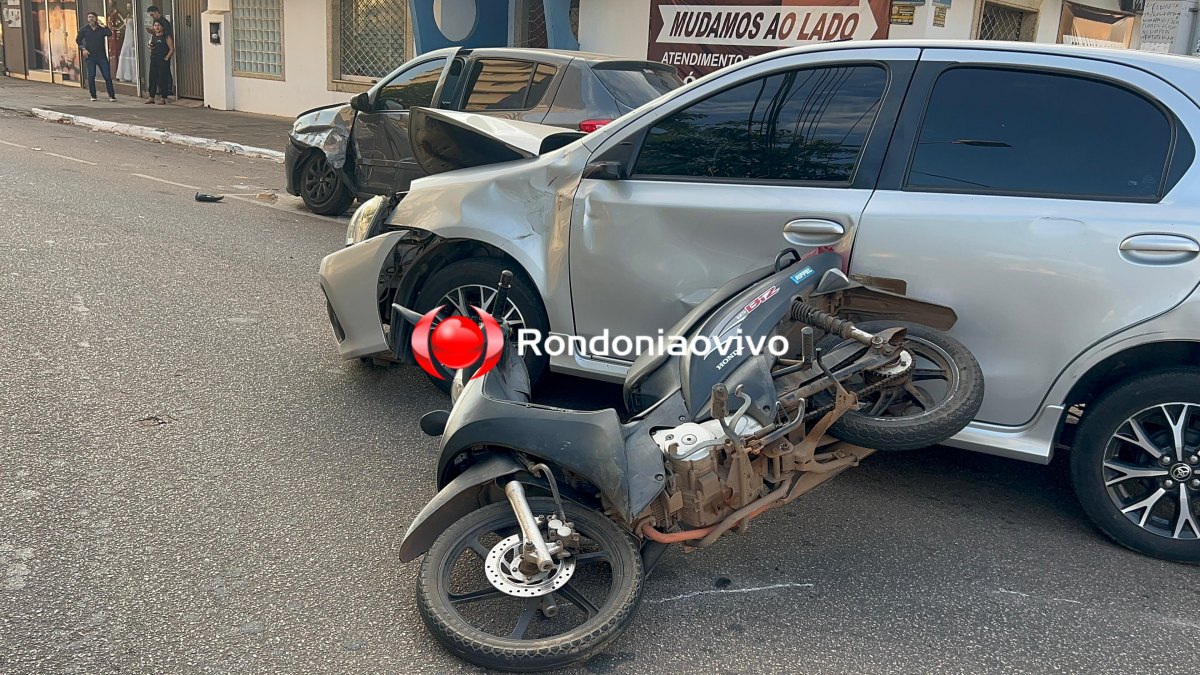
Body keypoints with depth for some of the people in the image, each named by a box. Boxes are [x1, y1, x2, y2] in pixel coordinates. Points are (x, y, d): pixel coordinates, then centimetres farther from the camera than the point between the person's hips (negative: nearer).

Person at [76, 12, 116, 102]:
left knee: (107, 76, -4)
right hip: (90, 57, 1)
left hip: (102, 56, -1)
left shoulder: (102, 29, 4)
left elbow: (110, 34, -15)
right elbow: (78, 40, 11)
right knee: (91, 76, 1)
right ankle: (93, 96, 10)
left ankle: (112, 95, 0)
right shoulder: (84, 29, 7)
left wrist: (103, 25, -16)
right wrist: (83, 49, -3)